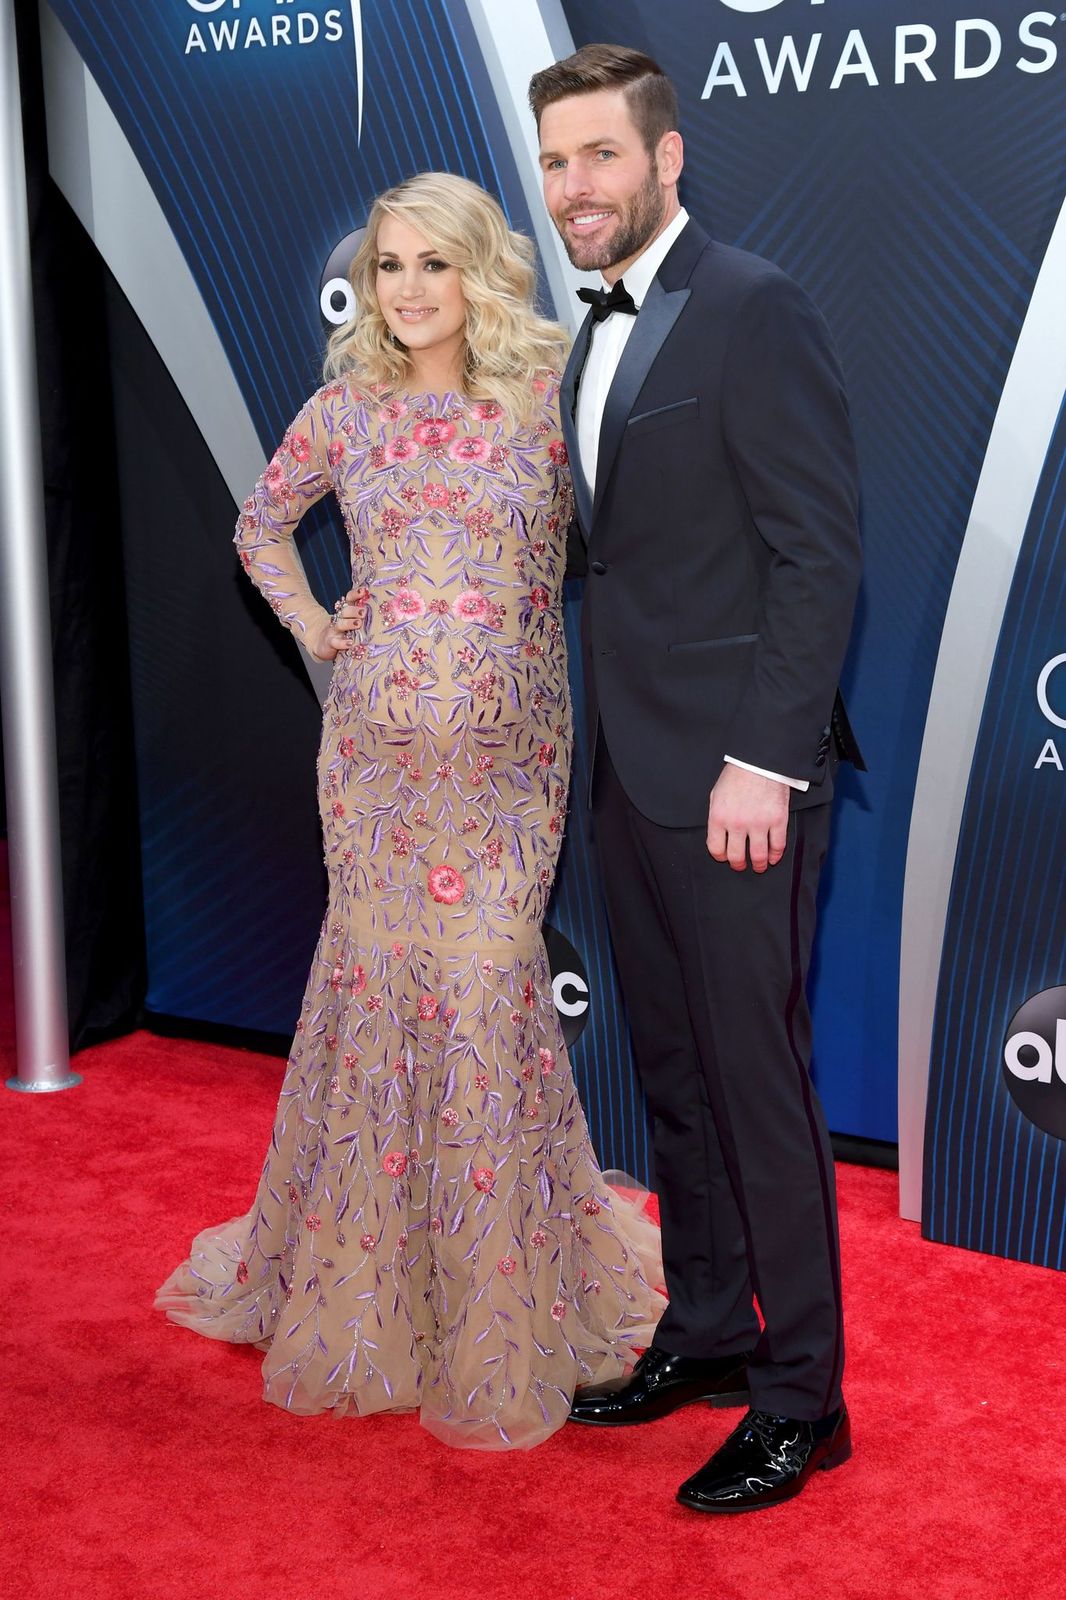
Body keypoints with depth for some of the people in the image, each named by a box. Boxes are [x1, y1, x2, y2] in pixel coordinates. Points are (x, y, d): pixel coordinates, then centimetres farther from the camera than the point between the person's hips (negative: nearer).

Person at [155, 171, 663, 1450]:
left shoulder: (547, 400, -1)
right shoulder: (347, 409, 6)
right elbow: (261, 521, 20)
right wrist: (310, 624, 7)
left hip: (507, 743, -2)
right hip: (376, 740, 2)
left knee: (484, 985, -2)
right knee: (380, 979, 6)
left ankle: (498, 1301, 15)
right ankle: (359, 1269, 26)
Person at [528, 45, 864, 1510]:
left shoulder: (756, 313, -12)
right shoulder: (599, 340, 15)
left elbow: (818, 555, -16)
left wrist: (762, 762, -20)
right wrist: (613, 744, 13)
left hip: (735, 778, -9)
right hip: (634, 774, 9)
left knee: (757, 1078, -1)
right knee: (675, 1074, 16)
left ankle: (801, 1399, 12)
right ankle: (707, 1336, 30)